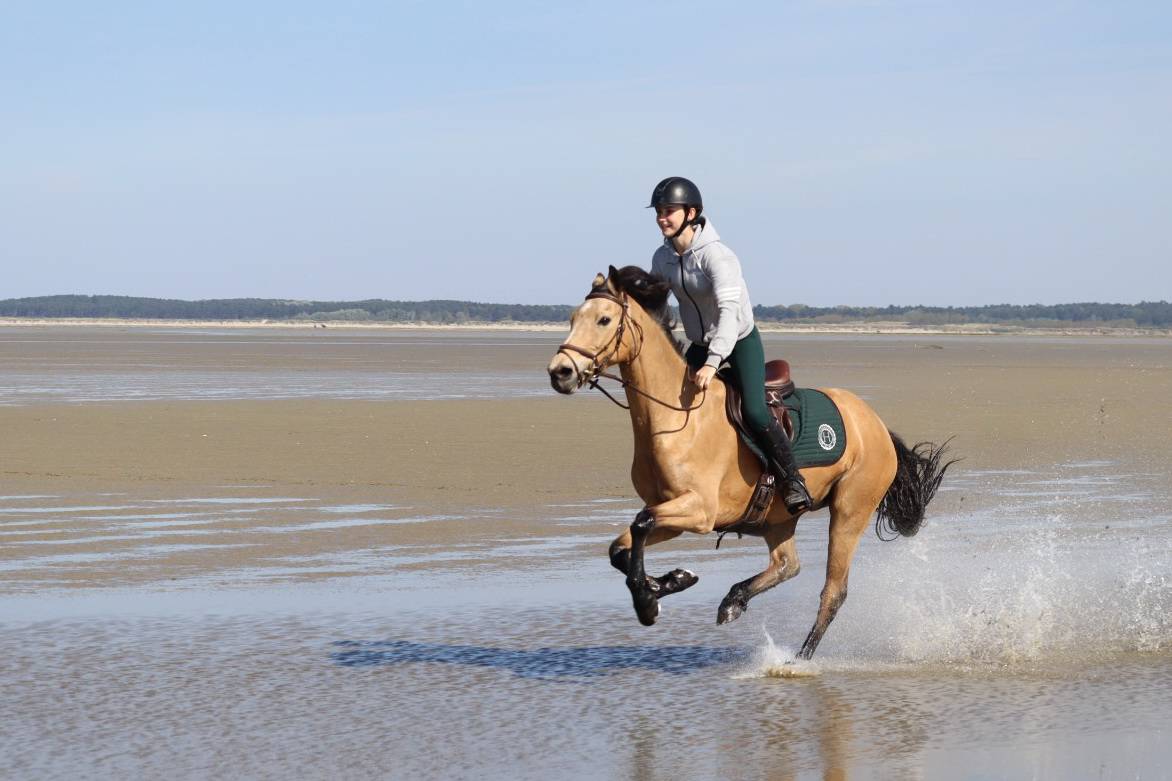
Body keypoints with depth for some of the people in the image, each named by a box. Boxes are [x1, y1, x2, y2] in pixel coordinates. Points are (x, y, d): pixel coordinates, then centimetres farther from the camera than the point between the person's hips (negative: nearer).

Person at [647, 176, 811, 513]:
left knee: (754, 412, -24)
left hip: (741, 340, -7)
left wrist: (713, 362, -49)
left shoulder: (715, 255, -28)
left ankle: (792, 480, -11)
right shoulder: (663, 258, -6)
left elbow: (728, 309, -39)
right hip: (701, 343, 7)